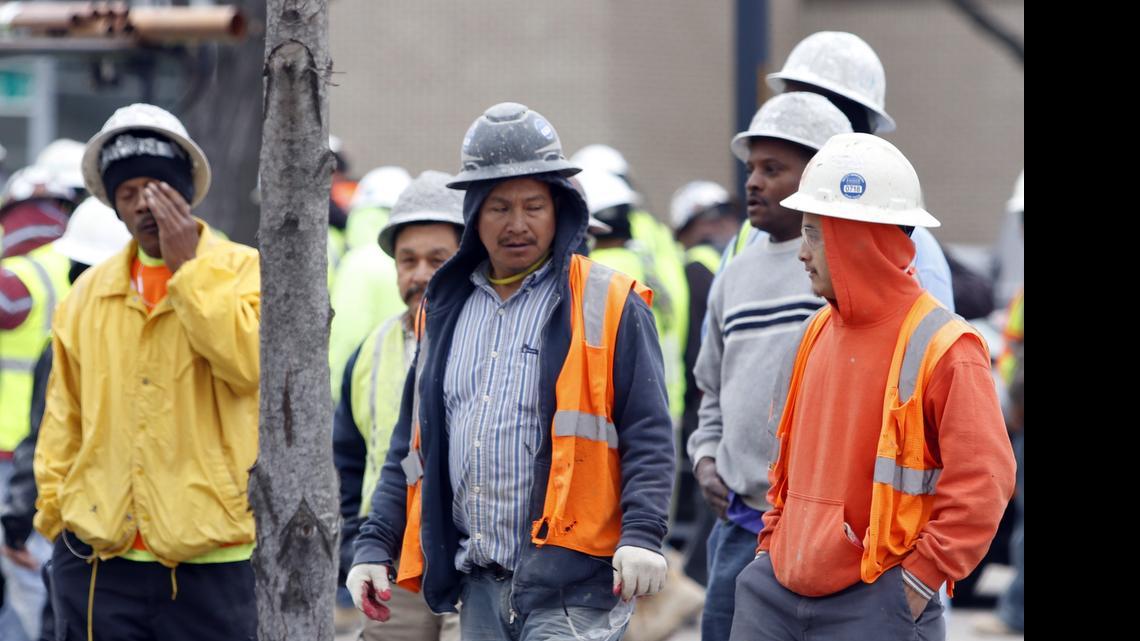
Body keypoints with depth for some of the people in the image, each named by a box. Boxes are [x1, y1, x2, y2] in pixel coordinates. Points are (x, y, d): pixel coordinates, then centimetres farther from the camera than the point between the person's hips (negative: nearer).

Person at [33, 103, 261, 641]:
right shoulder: (89, 293, 13)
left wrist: (187, 265, -12)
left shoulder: (241, 270, 2)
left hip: (208, 559, -3)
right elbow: (64, 412, 18)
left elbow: (248, 360, -17)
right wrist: (54, 504, 9)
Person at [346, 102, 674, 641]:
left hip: (570, 583, -6)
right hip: (478, 586, 6)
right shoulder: (445, 313, 17)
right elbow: (412, 447, 21)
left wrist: (641, 535, -17)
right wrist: (375, 546, 13)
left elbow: (649, 438, -4)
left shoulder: (609, 307, 1)